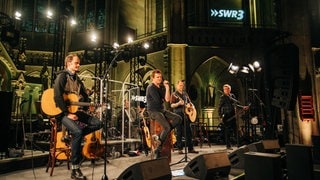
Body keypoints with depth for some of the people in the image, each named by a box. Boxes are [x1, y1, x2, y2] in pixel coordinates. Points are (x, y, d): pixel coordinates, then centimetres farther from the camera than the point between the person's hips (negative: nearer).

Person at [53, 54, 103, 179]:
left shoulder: (77, 79, 17)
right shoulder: (62, 76, -8)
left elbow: (85, 96, 20)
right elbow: (57, 96, -20)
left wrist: (83, 109, 4)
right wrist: (67, 113, -22)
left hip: (76, 110, 8)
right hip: (63, 111, -8)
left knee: (98, 123, -5)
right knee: (78, 132, -30)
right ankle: (75, 169, -19)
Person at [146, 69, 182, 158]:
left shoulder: (161, 87, 14)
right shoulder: (151, 87, -10)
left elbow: (167, 99, 1)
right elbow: (158, 100, -19)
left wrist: (167, 88, -5)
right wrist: (163, 99, 3)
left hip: (162, 110, 8)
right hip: (153, 111, -8)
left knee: (178, 119, -7)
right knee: (167, 127, -24)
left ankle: (159, 136, -10)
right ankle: (158, 149, -9)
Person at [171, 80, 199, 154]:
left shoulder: (185, 94, 17)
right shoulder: (174, 94, 0)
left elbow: (190, 102, 24)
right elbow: (172, 105, -9)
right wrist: (178, 103, -27)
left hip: (186, 114, 5)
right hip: (178, 114, -5)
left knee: (188, 131, 5)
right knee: (179, 132, -2)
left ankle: (190, 148, 12)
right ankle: (179, 149, 7)